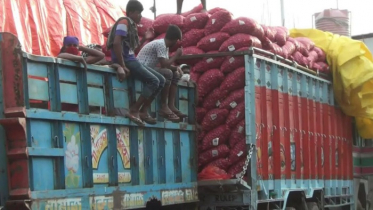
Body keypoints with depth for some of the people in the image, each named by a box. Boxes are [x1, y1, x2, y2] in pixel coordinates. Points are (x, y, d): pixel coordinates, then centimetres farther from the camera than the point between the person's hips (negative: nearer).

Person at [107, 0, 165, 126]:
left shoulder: (131, 26, 22)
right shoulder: (124, 22, -7)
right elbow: (116, 43, -21)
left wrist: (144, 39, 17)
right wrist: (122, 66, -24)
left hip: (132, 60, 9)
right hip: (126, 60, -9)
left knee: (161, 80, 6)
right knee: (153, 81, -19)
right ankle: (134, 111, -18)